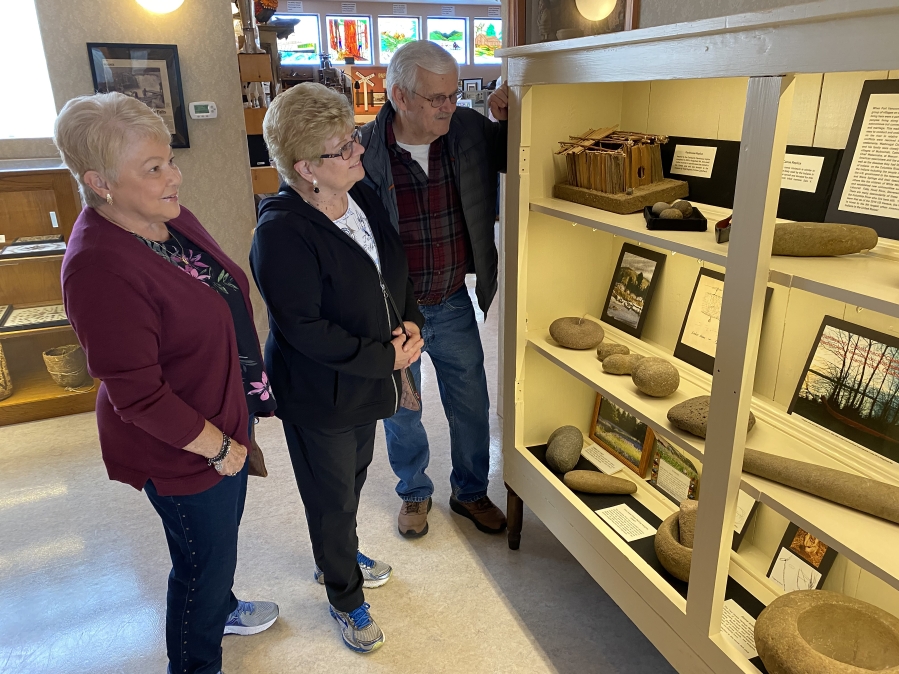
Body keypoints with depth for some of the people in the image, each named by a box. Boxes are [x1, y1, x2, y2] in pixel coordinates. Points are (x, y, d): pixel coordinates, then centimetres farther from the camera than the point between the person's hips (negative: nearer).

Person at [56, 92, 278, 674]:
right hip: (181, 450, -8)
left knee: (221, 533, 30)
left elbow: (226, 300, 9)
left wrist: (246, 403, 12)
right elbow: (137, 395, -27)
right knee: (205, 557, 15)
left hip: (226, 417, 8)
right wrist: (217, 446, -17)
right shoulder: (100, 268, -31)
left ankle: (221, 610, 59)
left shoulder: (170, 217, -4)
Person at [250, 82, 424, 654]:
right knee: (333, 498, 13)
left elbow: (398, 268, 10)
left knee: (354, 477, 27)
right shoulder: (280, 233, -27)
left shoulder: (363, 196, -2)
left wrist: (410, 322, -7)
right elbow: (305, 329, -27)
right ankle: (345, 598, 39)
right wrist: (385, 356, -22)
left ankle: (338, 557, 55)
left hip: (367, 381, 8)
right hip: (319, 396, -7)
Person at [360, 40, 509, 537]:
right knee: (401, 411, 18)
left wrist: (510, 119, -14)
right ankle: (414, 492, 45)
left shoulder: (470, 131, -10)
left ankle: (470, 491, 42)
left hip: (454, 305, 3)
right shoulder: (364, 152, -19)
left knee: (471, 405, 16)